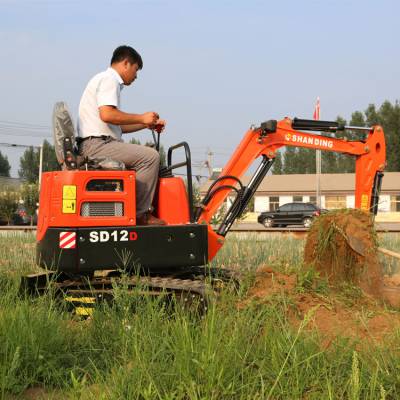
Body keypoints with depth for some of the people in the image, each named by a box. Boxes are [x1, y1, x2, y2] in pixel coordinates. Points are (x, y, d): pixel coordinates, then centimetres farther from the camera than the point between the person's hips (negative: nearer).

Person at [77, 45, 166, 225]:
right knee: (150, 156, -17)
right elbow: (107, 114, -23)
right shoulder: (109, 79, -7)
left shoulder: (109, 80, 27)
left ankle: (139, 211, 6)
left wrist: (146, 124, 17)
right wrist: (142, 118, -12)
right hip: (97, 144, -11)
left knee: (147, 156, 16)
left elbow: (117, 126, 25)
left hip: (97, 145, 11)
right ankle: (139, 214, -15)